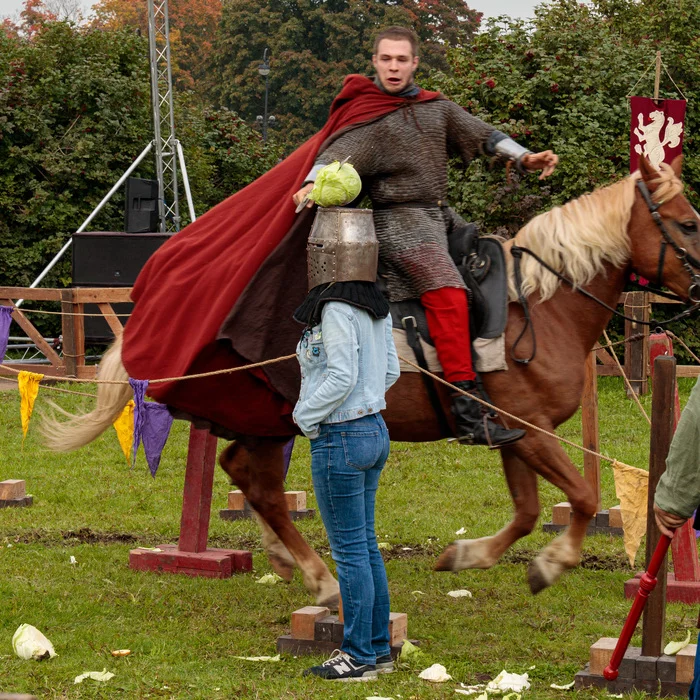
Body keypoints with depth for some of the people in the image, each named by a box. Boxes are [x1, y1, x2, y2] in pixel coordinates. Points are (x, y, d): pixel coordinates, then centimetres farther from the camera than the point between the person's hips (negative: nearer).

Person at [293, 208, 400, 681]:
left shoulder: (337, 309, -19)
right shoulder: (375, 307, 8)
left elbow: (342, 378, -23)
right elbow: (389, 372, 14)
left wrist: (306, 415, -9)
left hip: (339, 440, -9)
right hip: (374, 431, 9)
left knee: (350, 552, -2)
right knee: (366, 547, 15)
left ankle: (359, 657, 4)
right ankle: (379, 649, 20)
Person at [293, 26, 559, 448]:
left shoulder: (437, 109, 17)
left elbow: (481, 135, 13)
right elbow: (339, 155, -16)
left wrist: (523, 157, -2)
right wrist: (314, 184, -36)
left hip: (442, 217, 8)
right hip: (397, 220, -8)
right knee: (448, 292, -25)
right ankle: (468, 413, -33)